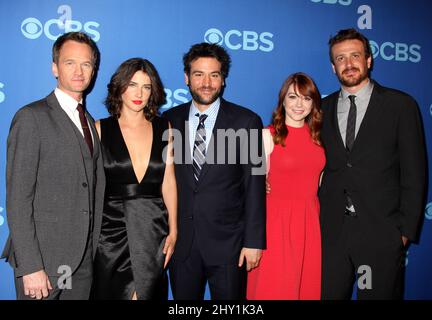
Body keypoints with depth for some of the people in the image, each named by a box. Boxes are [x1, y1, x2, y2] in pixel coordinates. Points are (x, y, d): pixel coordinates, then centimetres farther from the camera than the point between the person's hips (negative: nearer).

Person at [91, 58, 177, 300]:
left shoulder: (163, 128, 4)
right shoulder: (100, 129, -1)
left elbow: (168, 182, 4)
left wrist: (173, 231, 2)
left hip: (153, 228, 2)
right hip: (112, 227, -1)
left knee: (150, 292, 12)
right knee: (113, 292, 10)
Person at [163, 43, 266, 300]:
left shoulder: (247, 122, -5)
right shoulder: (169, 120, 3)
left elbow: (255, 186, -5)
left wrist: (253, 241, -7)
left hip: (228, 242, -2)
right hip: (181, 241, 3)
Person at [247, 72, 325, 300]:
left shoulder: (318, 136, 6)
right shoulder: (267, 135, -5)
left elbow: (317, 181, 14)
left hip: (311, 222, 4)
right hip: (277, 221, -4)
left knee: (310, 286, 14)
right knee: (274, 288, 5)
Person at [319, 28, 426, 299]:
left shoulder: (401, 105, -1)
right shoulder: (323, 109, 9)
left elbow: (414, 173, -3)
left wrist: (406, 229, -7)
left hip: (381, 230, -2)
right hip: (331, 230, 3)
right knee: (328, 294, 10)